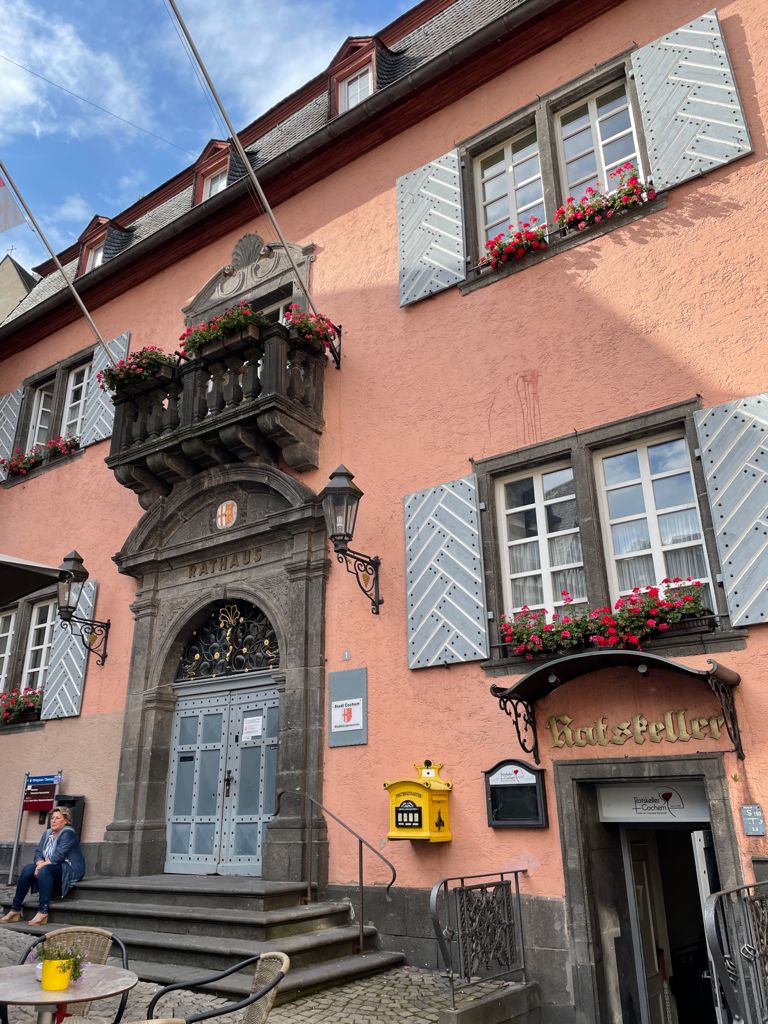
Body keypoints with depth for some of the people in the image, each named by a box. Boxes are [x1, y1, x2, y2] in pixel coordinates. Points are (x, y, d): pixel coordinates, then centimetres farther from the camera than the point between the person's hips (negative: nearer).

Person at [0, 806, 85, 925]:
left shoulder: (68, 833, -11)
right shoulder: (47, 833, 15)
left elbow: (58, 855, -20)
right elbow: (38, 852, 5)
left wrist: (44, 865, -19)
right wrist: (40, 862, -14)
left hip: (69, 870, -8)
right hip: (52, 869, 8)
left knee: (44, 870, -33)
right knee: (27, 869, -14)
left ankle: (43, 913, -37)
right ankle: (15, 911, -14)